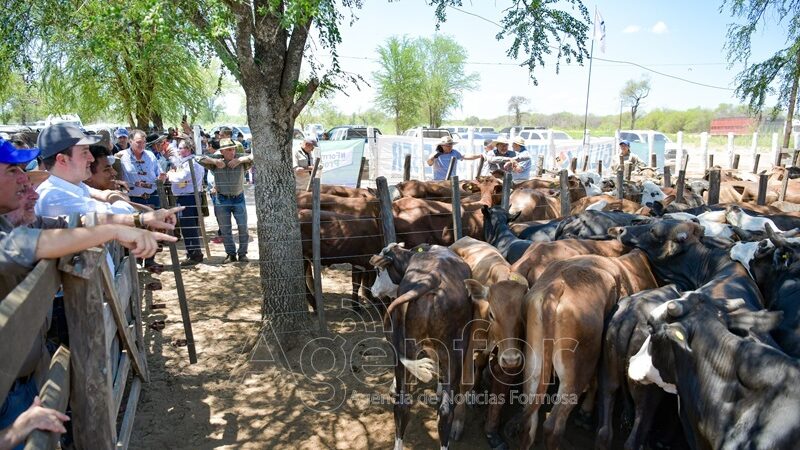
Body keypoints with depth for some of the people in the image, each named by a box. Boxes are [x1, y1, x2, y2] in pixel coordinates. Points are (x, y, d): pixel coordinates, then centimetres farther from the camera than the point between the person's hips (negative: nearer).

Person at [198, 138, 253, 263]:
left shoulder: (241, 160, -5)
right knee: (225, 229, 8)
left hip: (238, 198, 0)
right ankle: (230, 254, 20)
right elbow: (200, 159, -8)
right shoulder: (216, 159, -3)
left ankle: (242, 253, 14)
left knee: (243, 227, 0)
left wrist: (240, 160, -25)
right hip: (222, 200, 1)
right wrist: (215, 161, -19)